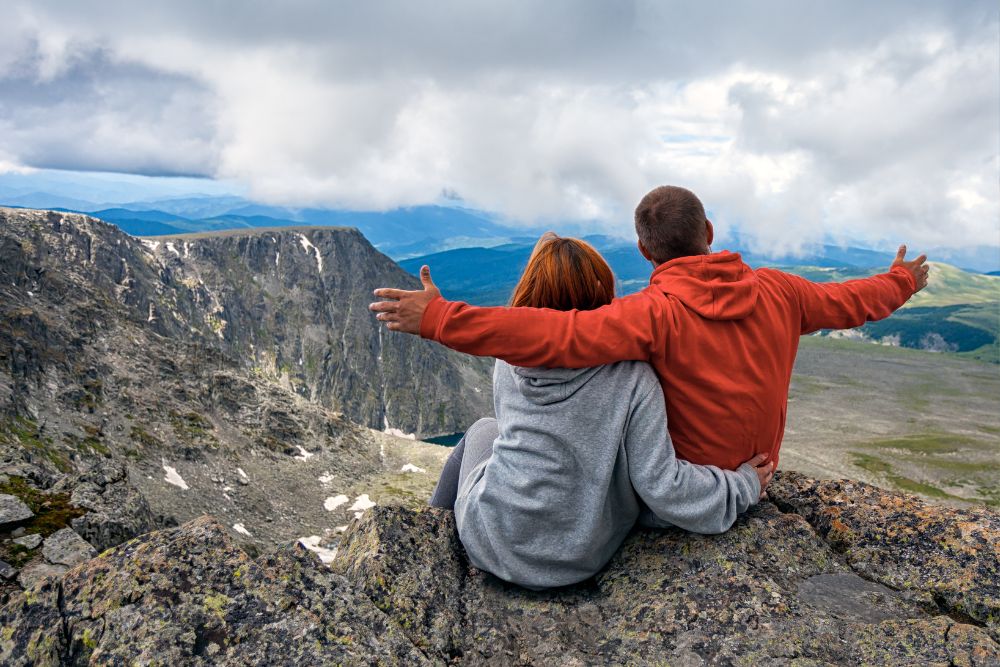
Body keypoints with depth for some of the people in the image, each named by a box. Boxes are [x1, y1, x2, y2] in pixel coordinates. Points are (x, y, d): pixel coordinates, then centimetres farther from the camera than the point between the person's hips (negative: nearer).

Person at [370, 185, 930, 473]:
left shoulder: (657, 313, -28)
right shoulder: (777, 291, -8)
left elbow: (561, 335, -41)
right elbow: (845, 301, 10)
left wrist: (439, 319, -41)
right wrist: (901, 283, 33)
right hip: (757, 474, 6)